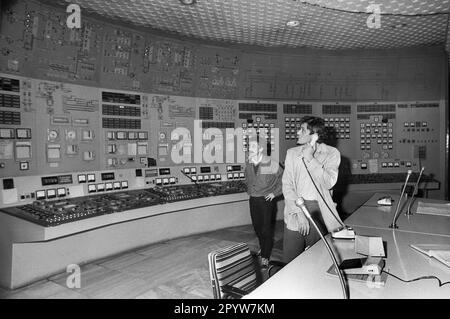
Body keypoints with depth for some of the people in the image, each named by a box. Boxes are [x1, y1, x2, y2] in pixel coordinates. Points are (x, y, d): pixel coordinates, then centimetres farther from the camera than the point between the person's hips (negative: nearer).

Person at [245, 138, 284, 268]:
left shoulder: (272, 164, -13)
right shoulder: (248, 165, 3)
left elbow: (283, 179, -7)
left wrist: (275, 193, -8)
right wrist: (250, 191, 12)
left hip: (267, 200, -5)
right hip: (253, 200, 5)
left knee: (266, 229, -2)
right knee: (257, 227, 14)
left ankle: (265, 257, 8)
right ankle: (263, 249, 36)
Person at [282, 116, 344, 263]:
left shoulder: (331, 153, 2)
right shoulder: (292, 153, 7)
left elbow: (329, 183, -12)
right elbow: (287, 186, -1)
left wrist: (310, 158, -15)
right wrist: (299, 212, -12)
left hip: (320, 211, -1)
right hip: (295, 212, 2)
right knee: (289, 261, 5)